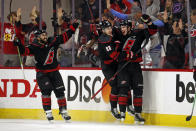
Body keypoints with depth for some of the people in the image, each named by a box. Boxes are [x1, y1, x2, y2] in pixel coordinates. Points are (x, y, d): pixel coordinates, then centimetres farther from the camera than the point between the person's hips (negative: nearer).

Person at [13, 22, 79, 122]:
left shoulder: (52, 41, -3)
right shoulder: (35, 46, -12)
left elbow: (64, 37, 4)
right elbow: (26, 50, -24)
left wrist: (72, 28, 1)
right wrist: (19, 45, -41)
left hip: (54, 71, 3)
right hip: (42, 73, -3)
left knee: (60, 91, 2)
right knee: (46, 90, -17)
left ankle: (63, 111, 15)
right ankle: (48, 112, -10)